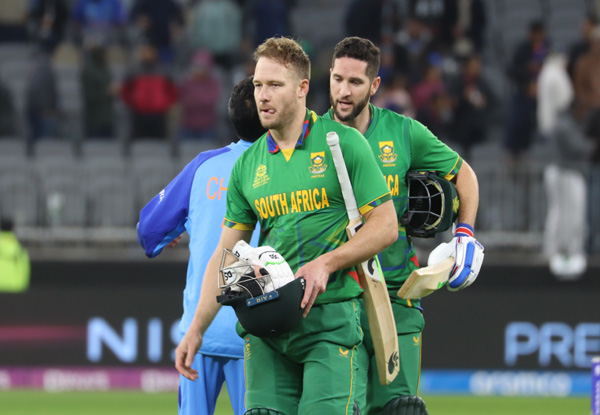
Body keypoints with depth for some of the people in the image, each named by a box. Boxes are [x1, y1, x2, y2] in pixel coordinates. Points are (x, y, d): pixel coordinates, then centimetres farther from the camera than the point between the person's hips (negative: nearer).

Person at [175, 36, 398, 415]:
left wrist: (326, 263, -15)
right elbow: (226, 253, 15)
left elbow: (385, 226, -2)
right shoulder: (247, 166, 12)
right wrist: (196, 331, 8)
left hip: (331, 317, -4)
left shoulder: (344, 143, -1)